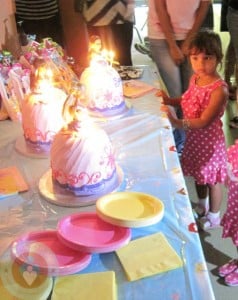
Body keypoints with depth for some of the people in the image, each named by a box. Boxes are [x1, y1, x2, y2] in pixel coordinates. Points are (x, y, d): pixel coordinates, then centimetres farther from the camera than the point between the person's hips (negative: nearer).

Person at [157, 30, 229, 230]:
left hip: (209, 139, -7)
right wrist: (169, 100, -3)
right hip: (193, 136, 7)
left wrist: (178, 123, -39)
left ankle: (214, 215, 36)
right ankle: (202, 206, 51)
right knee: (198, 173, 26)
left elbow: (204, 121, -29)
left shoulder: (219, 89, -28)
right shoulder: (195, 78, -5)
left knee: (212, 178, 13)